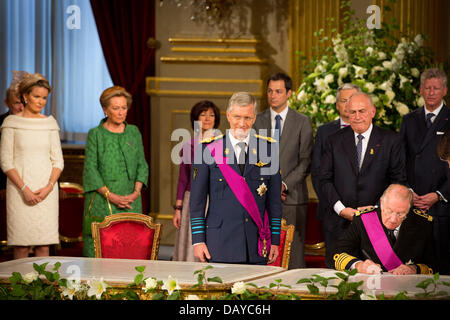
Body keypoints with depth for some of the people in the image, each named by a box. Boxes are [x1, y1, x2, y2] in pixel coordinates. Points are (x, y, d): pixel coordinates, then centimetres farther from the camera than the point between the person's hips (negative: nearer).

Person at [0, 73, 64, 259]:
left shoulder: (50, 123, 10)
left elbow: (58, 160, 9)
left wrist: (49, 187, -7)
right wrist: (24, 189, -13)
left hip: (46, 190, 3)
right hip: (20, 188, -3)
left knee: (44, 244, 0)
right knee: (21, 244, -3)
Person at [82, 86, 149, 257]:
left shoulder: (134, 132, 13)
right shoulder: (95, 134, 2)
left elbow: (142, 165, 11)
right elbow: (90, 169, -3)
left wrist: (136, 192, -5)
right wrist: (110, 196, -12)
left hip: (130, 203, 3)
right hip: (101, 203, -3)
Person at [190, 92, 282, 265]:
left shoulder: (268, 148, 7)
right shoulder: (208, 149, 2)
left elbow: (274, 199, 9)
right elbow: (197, 199, 4)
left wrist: (275, 240, 6)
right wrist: (198, 240, -1)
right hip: (220, 243, -1)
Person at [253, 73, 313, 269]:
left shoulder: (302, 122, 6)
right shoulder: (257, 121, 11)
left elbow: (306, 161, 0)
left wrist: (284, 185, -11)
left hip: (292, 196, -1)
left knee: (294, 254, -4)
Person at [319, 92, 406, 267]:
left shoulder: (390, 140, 3)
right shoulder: (334, 141, 8)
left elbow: (398, 180, 2)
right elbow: (325, 179, 5)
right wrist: (341, 208, -7)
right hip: (339, 223, 2)